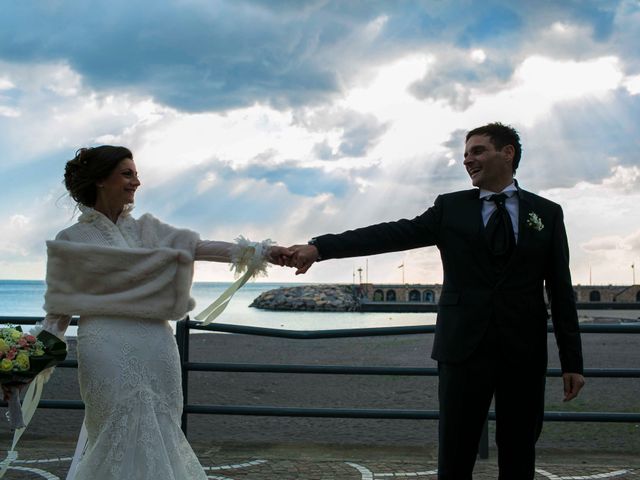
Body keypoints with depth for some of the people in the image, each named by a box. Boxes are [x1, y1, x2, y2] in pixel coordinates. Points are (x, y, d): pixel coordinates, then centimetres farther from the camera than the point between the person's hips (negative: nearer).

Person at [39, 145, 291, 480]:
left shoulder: (147, 228, 12)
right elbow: (59, 308, 6)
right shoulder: (71, 241, 4)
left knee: (160, 436, 3)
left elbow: (197, 247, 1)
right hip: (106, 348, -4)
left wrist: (259, 251, -9)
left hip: (156, 346, 4)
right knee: (122, 437, -7)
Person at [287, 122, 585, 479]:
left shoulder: (547, 213, 7)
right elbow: (393, 234, -5)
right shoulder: (450, 208, 7)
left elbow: (561, 291, 6)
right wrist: (319, 248, -17)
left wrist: (572, 361, 3)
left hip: (525, 355, 1)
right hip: (464, 348, 0)